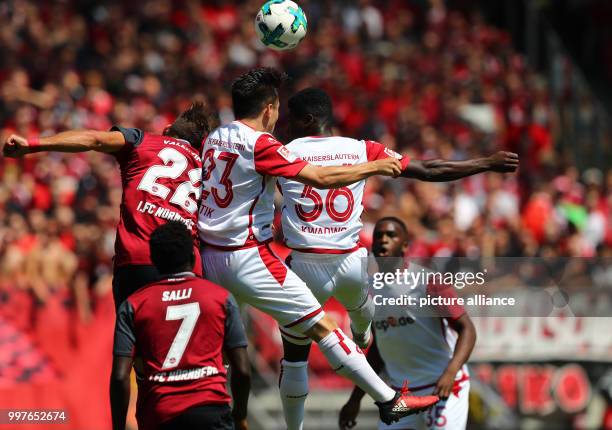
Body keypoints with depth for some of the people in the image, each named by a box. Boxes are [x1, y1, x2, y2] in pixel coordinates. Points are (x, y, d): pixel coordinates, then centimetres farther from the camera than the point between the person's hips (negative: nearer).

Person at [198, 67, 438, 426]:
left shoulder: (214, 138, 9)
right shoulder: (260, 143, -14)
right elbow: (320, 178, -17)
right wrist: (375, 167, -7)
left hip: (209, 257, 7)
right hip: (247, 258, -7)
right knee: (321, 325, -4)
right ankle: (390, 401, -3)